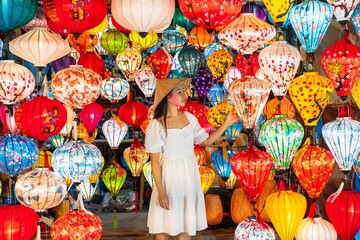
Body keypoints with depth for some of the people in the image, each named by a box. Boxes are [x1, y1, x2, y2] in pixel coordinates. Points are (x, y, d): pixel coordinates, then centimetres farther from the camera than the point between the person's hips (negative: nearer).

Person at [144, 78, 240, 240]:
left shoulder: (189, 117, 2)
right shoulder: (156, 125, -14)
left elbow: (207, 140, 12)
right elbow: (154, 162, -13)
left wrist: (226, 123, 3)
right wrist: (161, 192, -16)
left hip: (189, 176, 5)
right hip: (169, 177, -4)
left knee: (185, 225, 12)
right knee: (163, 227, 5)